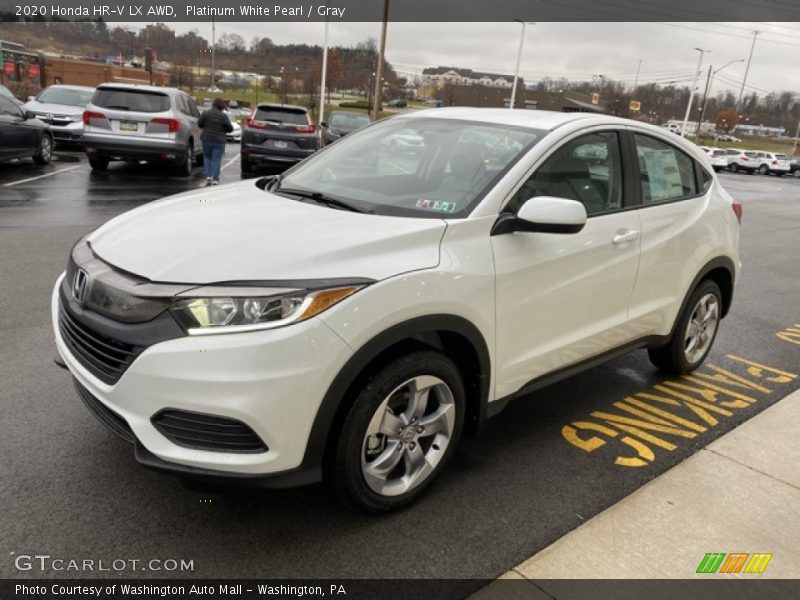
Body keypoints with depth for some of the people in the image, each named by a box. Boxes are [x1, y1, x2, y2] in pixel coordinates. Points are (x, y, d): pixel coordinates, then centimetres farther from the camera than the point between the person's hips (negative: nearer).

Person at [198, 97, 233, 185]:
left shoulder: (206, 113, -4)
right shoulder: (224, 116, -9)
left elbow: (199, 124, 1)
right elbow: (230, 129, -3)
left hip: (207, 139, 2)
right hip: (219, 141, -2)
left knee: (207, 157, 19)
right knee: (216, 160, 3)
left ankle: (208, 176, 11)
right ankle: (215, 179, -1)